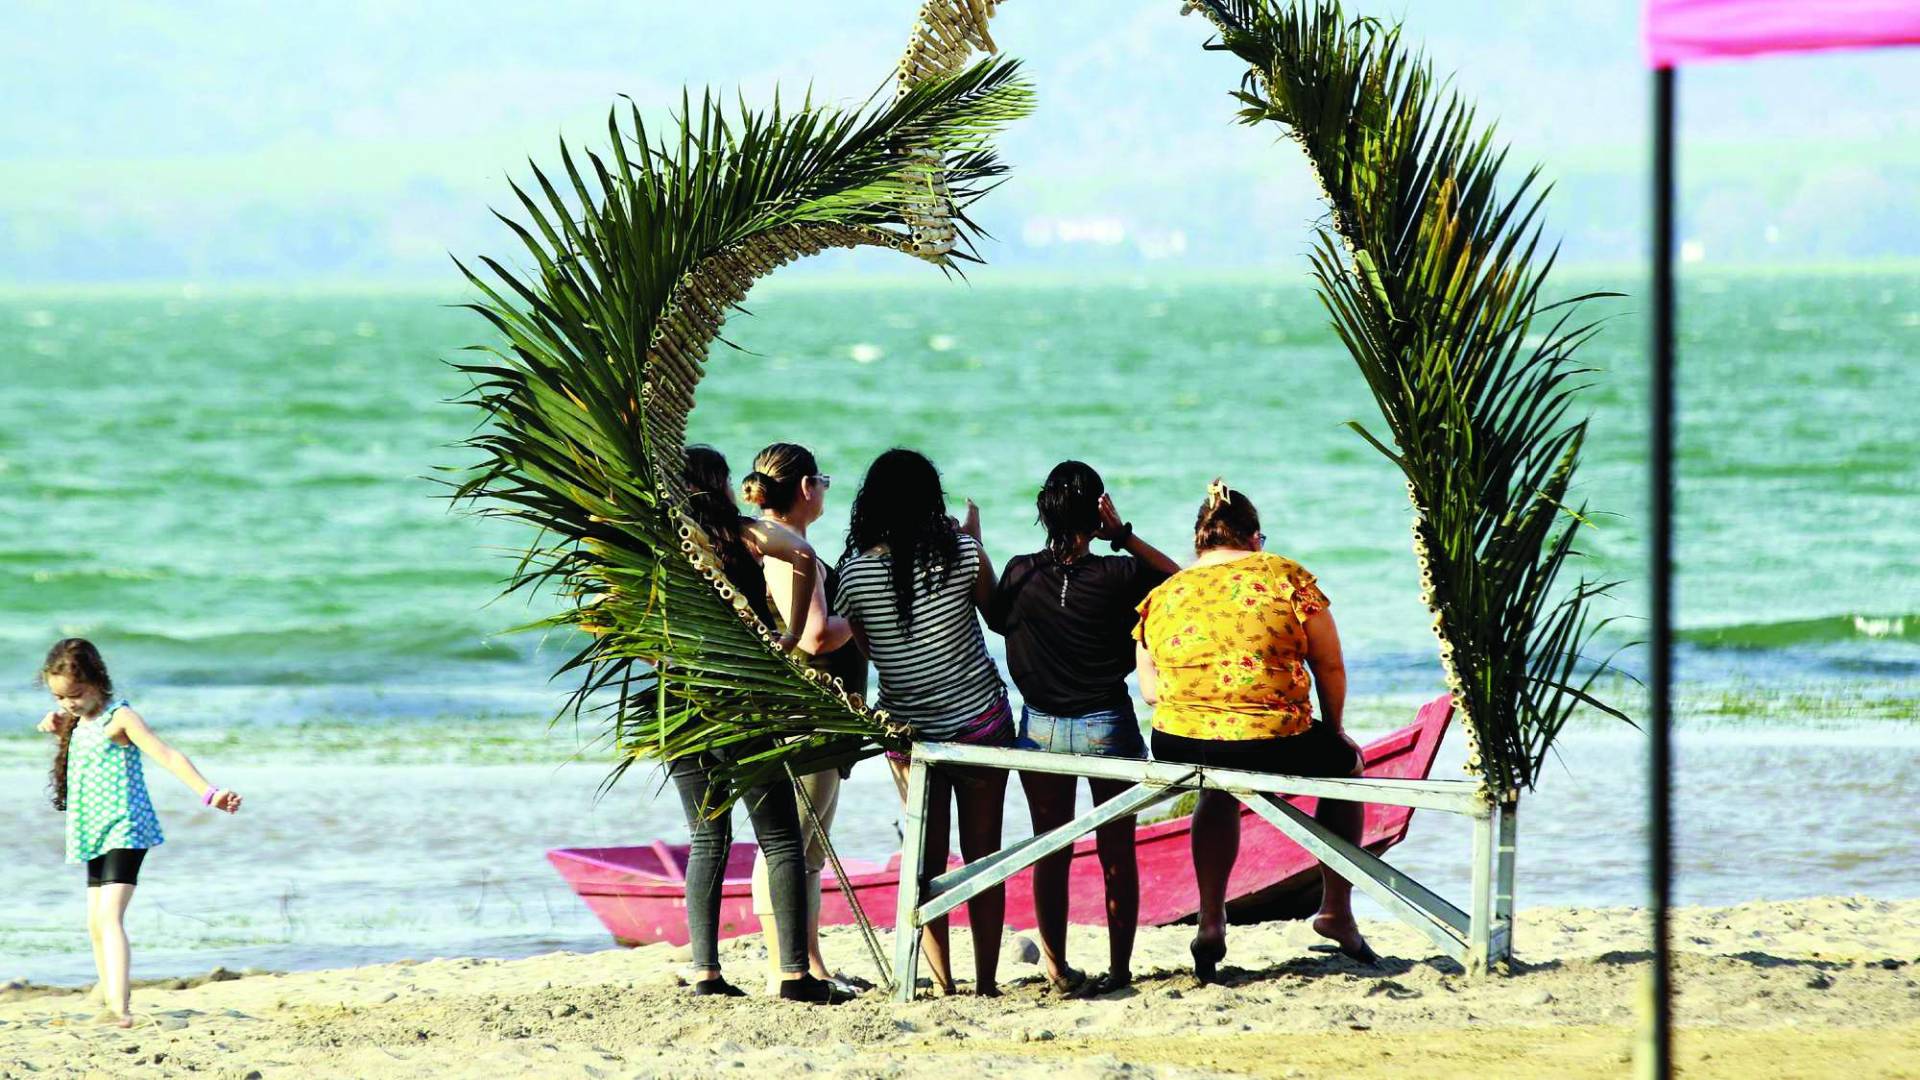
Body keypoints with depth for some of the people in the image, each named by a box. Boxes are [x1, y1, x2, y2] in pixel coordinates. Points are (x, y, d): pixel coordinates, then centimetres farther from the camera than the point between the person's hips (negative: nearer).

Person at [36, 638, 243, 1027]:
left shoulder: (119, 718, -13)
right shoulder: (80, 722, 14)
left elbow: (165, 754, -23)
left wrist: (207, 792, -36)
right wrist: (59, 726, 14)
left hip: (124, 831, -9)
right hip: (95, 835, 9)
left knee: (109, 917, -22)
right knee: (96, 923, 13)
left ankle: (120, 1007, -33)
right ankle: (110, 999, 25)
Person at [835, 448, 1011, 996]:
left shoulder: (857, 570, -8)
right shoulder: (960, 554, -11)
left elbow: (867, 647, 7)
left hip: (910, 730, 1)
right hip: (979, 720, -1)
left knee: (927, 861, 9)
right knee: (983, 857, 7)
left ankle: (941, 984, 6)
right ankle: (986, 982, 9)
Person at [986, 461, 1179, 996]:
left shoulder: (1020, 573, -7)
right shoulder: (1117, 576, -13)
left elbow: (996, 617, 12)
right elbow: (1179, 581, 3)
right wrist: (1124, 535, -4)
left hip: (1041, 727, 2)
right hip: (1108, 726, -2)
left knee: (1051, 853, 11)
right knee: (1117, 852, 9)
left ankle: (1057, 968, 14)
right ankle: (1119, 967, 12)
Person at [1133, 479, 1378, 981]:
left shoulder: (1160, 599, 7)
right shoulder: (1286, 577, 0)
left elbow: (1150, 687, 13)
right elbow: (1330, 666, 6)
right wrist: (1333, 730, 23)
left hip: (1179, 750, 3)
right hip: (1276, 747, -3)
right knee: (1345, 762, 31)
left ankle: (1211, 920, 35)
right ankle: (1336, 909, 37)